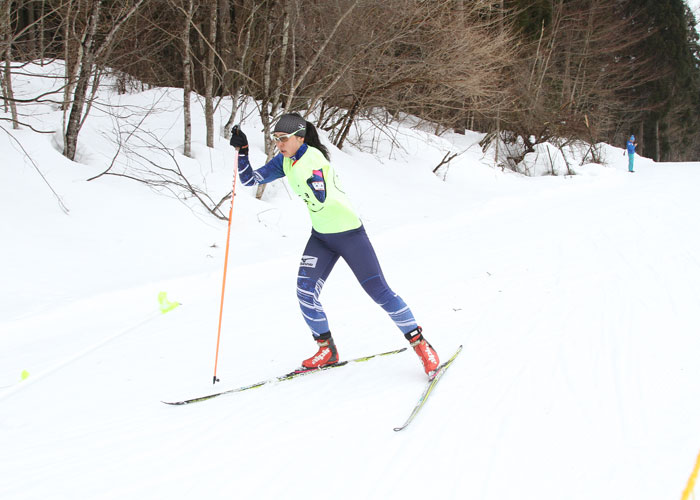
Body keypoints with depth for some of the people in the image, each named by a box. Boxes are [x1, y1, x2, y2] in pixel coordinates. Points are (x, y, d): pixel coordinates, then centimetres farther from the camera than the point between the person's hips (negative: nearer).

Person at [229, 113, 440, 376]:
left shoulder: (313, 158, -22)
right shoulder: (284, 162, 0)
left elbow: (320, 200, -36)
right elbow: (249, 179, 2)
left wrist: (300, 166, -43)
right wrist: (242, 150, -11)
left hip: (348, 233, -7)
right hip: (321, 236, 7)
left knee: (379, 292, -6)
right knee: (305, 292, -6)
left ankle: (420, 344, 6)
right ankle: (327, 349, 11)